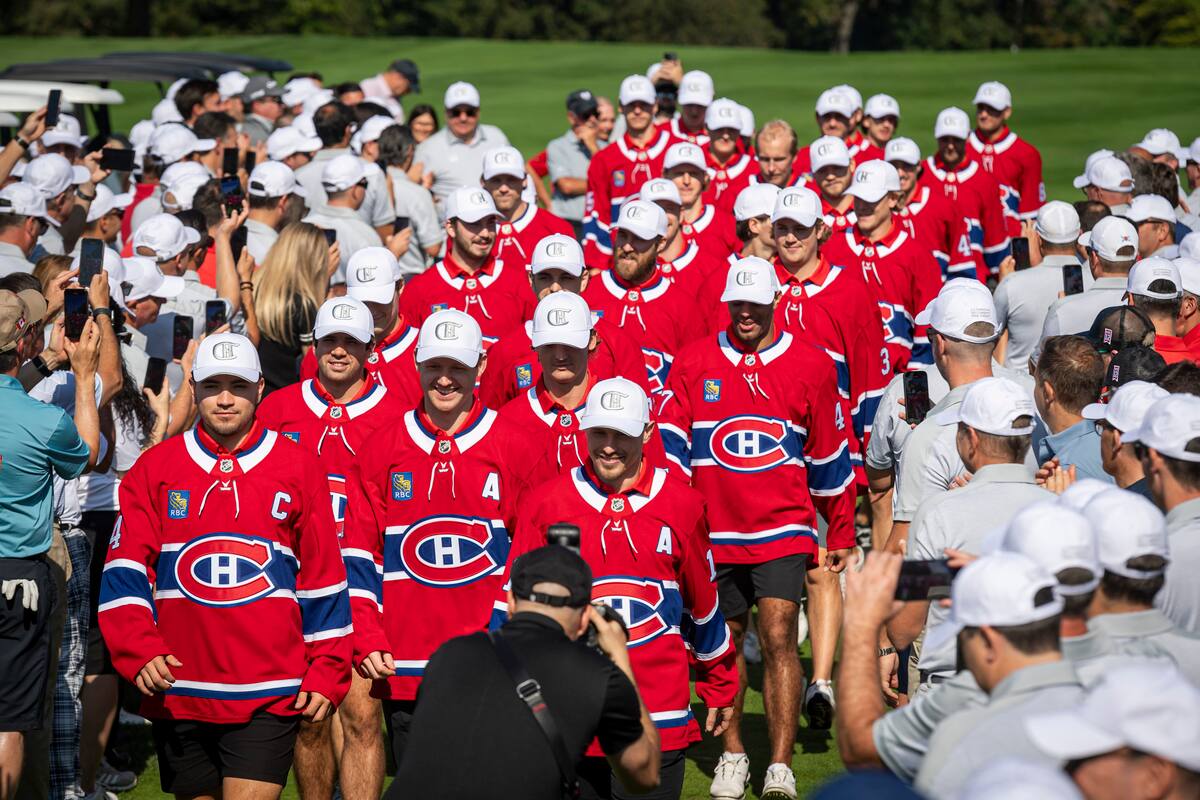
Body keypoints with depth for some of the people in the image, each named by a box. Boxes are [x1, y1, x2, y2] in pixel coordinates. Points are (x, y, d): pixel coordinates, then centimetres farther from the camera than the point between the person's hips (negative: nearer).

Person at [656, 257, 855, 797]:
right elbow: (670, 444, 2)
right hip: (713, 529, 2)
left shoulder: (811, 367, 2)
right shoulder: (693, 364, 3)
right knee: (726, 644, 12)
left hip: (783, 529, -2)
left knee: (778, 637, -12)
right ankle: (732, 755, 27)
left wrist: (841, 534, 13)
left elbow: (829, 456, 9)